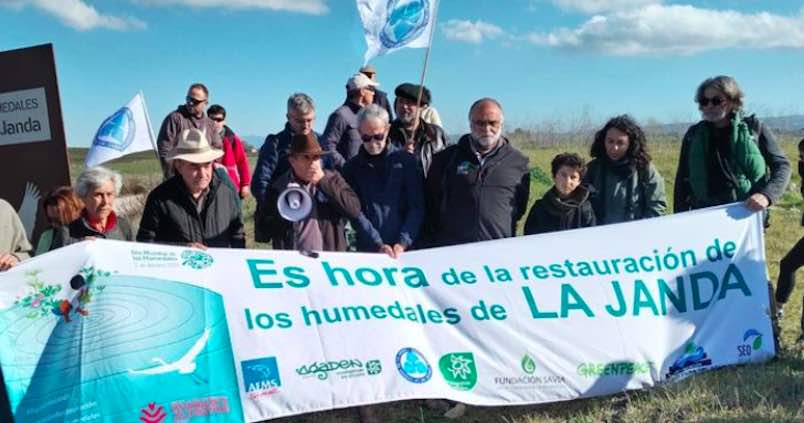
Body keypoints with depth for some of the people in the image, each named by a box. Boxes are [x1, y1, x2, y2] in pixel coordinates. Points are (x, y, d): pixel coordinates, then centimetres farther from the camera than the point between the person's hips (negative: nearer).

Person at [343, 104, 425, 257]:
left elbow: (417, 207, -1)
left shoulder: (406, 161, 3)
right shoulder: (352, 168, 5)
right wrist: (378, 244, -12)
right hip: (367, 250, 0)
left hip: (405, 249, 0)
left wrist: (403, 243, -11)